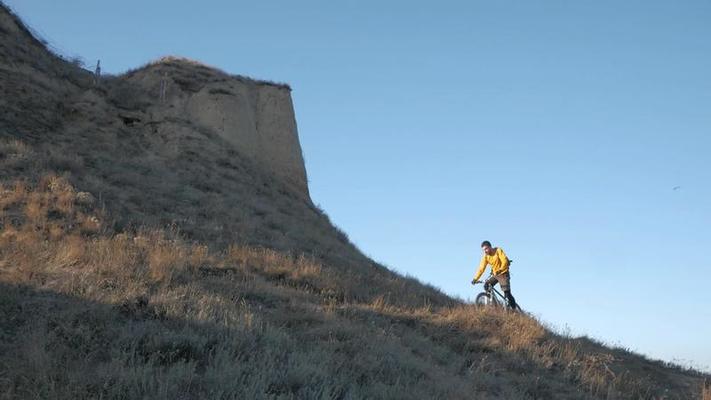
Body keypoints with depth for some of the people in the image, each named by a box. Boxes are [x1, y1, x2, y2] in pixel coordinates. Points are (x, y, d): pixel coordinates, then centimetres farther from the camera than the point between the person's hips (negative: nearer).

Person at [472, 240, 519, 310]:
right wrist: (475, 279, -18)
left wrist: (500, 270, -42)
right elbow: (481, 268, -7)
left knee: (507, 293, -13)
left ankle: (514, 308, -2)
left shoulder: (498, 250, -14)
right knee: (486, 285, -15)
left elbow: (504, 261, -25)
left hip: (503, 274, -5)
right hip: (495, 275, 5)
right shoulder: (485, 256, -3)